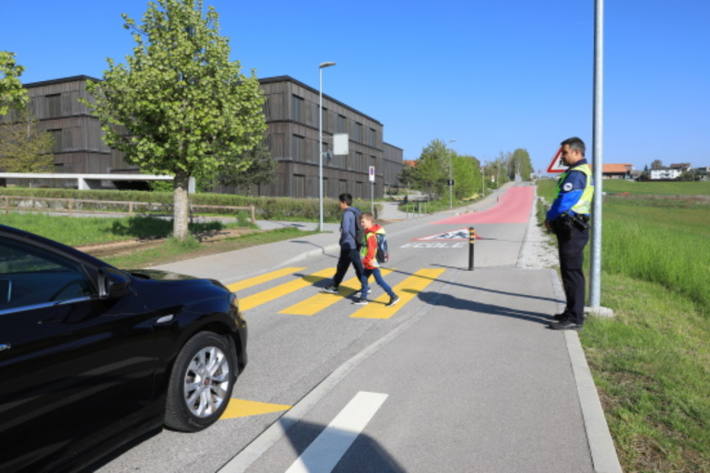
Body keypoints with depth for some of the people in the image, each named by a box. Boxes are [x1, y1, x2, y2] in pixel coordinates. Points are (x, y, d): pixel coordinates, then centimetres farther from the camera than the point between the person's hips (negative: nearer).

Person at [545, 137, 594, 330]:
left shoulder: (576, 174, -16)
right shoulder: (584, 171, 19)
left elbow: (563, 201, -21)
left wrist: (549, 217, -4)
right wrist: (553, 218, 8)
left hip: (572, 230, -11)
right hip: (571, 228, 11)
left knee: (572, 272, -7)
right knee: (569, 271, 16)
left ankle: (574, 318, -2)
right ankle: (572, 312, 27)